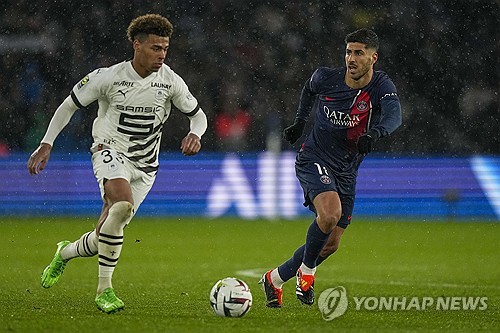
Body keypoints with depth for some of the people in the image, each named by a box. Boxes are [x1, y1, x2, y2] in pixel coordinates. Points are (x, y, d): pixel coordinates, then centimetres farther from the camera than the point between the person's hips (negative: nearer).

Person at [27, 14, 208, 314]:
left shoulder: (170, 81, -4)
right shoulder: (108, 77, -10)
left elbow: (197, 115, 9)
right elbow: (69, 106, 1)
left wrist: (195, 134, -15)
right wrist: (46, 144, -7)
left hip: (145, 165, 4)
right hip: (111, 151, -4)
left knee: (106, 236, 1)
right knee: (122, 204, -34)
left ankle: (66, 252, 37)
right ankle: (105, 289, -26)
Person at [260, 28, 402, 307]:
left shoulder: (381, 86, -12)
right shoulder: (326, 78, -9)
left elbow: (394, 116, -33)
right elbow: (309, 90, 18)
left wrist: (374, 133, -52)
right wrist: (300, 122, 16)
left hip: (346, 173, 3)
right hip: (314, 160, -3)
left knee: (331, 244, 7)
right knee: (330, 213, -31)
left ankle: (275, 279, 27)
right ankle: (307, 271, -6)